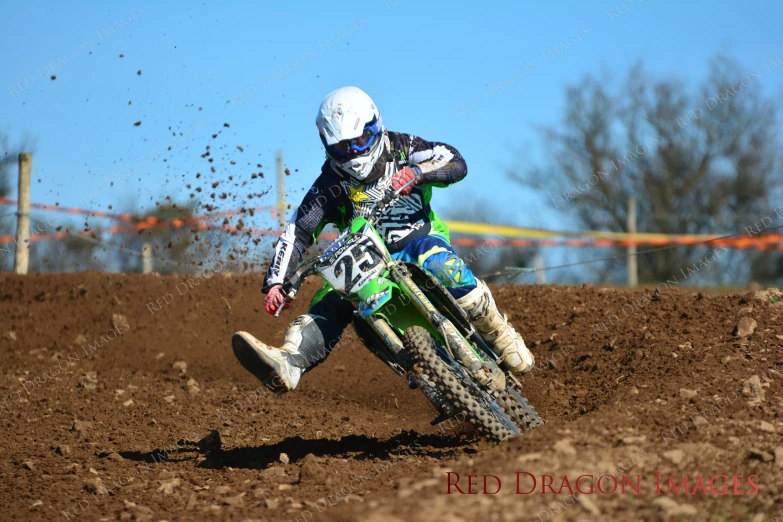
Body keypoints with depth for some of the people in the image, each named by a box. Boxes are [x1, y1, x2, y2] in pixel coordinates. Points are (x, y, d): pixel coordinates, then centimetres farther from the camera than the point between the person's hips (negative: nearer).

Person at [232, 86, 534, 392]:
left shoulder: (401, 149, -3)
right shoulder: (330, 184, 0)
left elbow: (456, 164, -14)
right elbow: (296, 233, -4)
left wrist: (418, 171, -34)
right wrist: (275, 283, -17)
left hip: (420, 239, -2)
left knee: (442, 266, -36)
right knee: (329, 303, -23)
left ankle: (500, 336, -22)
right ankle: (287, 363, -44)